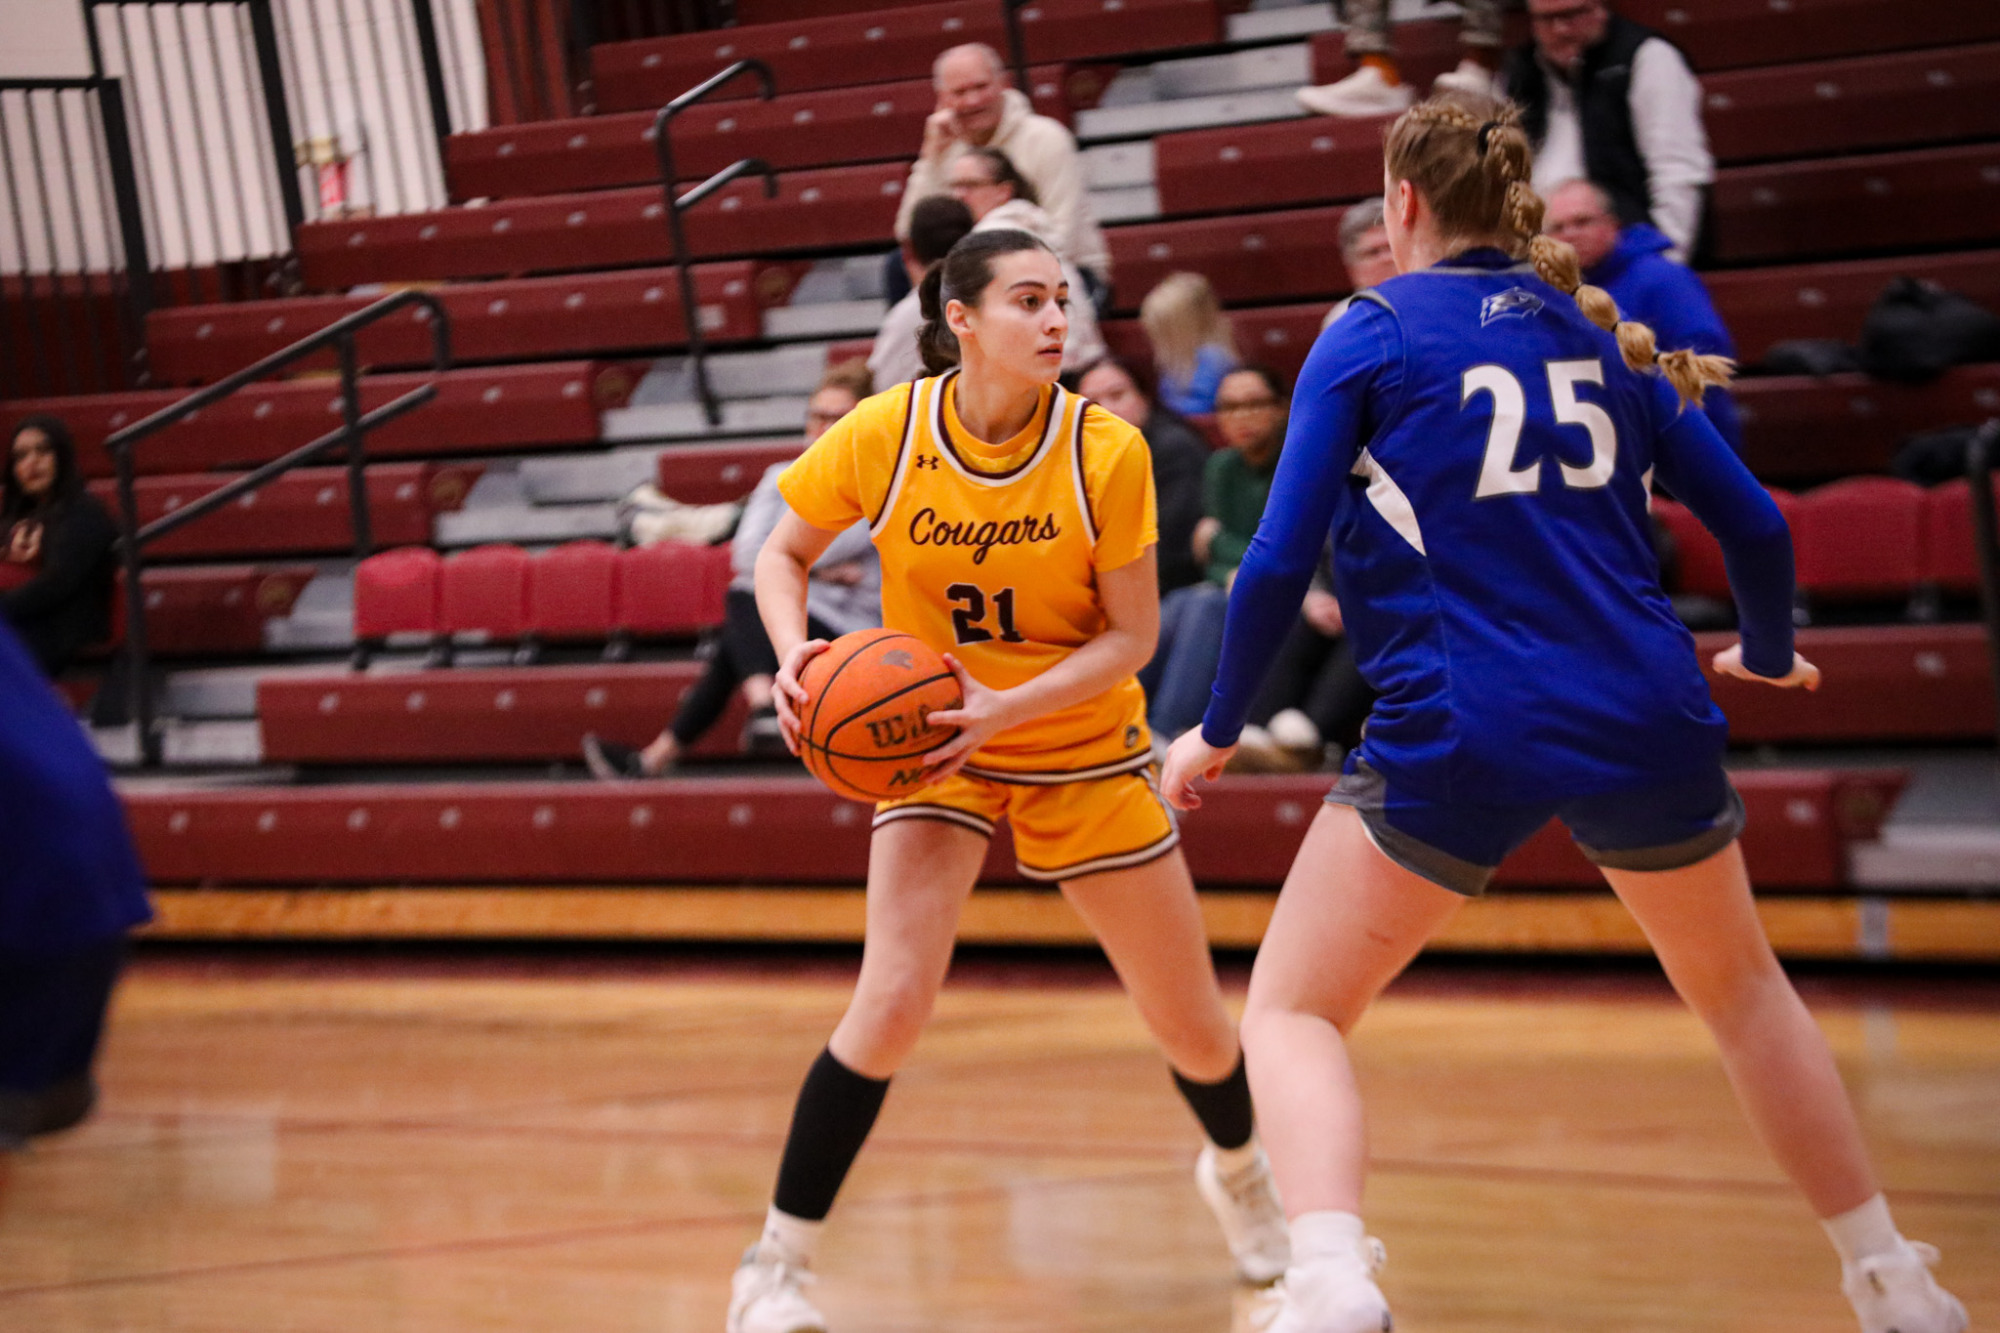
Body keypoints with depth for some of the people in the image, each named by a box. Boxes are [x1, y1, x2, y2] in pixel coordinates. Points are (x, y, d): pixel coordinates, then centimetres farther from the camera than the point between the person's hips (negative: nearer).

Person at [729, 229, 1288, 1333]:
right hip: (934, 748, -1)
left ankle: (1237, 1171, 44)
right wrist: (795, 655, -21)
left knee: (1193, 1027, 8)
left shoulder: (1104, 453, -18)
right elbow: (783, 554, -1)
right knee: (893, 1002, -21)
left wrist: (1006, 707, -27)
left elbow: (1130, 637, -13)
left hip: (1086, 756, 1)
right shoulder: (882, 436, -17)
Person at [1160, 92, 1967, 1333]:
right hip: (1646, 721, 4)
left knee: (1291, 1012, 4)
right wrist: (1767, 656, 34)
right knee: (1743, 988, 27)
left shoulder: (1371, 334, 2)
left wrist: (1218, 731, 10)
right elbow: (1755, 524, 14)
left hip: (1459, 735, -4)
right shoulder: (1599, 332, 14)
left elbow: (1280, 561, -3)